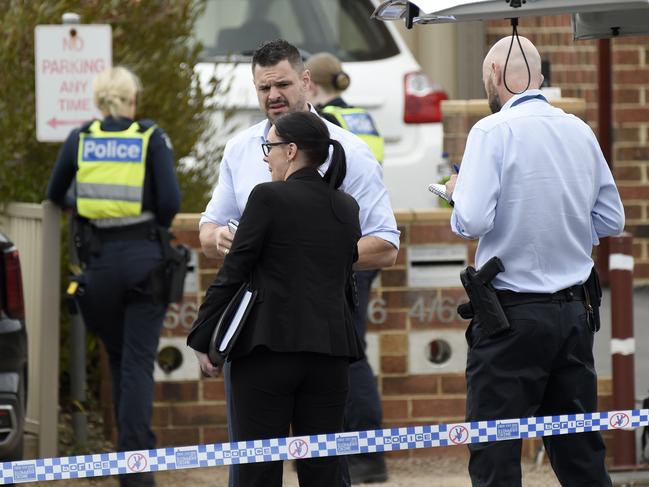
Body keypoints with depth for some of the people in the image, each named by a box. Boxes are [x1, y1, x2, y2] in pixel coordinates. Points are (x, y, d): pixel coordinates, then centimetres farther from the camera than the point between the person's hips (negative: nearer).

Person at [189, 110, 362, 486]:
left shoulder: (269, 198, -7)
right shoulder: (347, 208, 11)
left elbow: (232, 274, -6)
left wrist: (202, 341, 0)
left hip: (270, 346, -5)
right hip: (331, 350, 5)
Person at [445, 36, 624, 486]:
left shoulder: (493, 131, -11)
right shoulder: (580, 132, 8)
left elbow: (472, 220, -19)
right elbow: (611, 220, 14)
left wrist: (457, 192, 1)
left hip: (514, 315, -6)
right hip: (575, 310, 6)